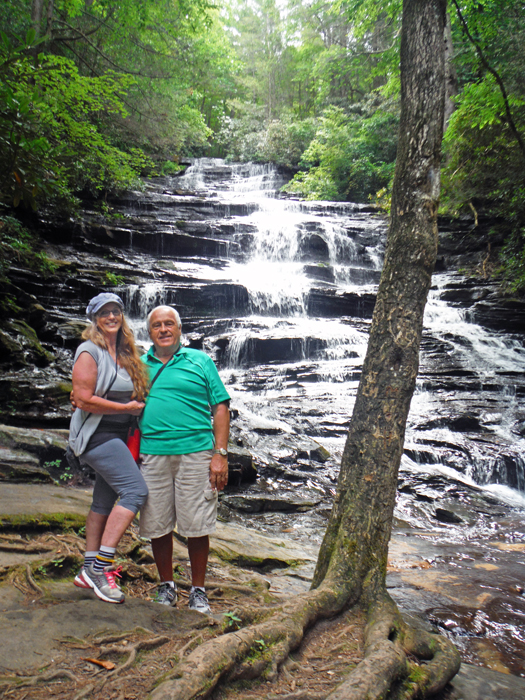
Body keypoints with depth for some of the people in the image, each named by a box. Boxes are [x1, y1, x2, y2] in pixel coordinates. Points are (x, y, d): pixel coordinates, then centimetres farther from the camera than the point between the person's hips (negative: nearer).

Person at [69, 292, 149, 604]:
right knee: (136, 490, -17)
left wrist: (137, 404, 4)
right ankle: (100, 565, -11)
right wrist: (128, 407, -14)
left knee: (104, 501, 12)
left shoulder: (125, 353, 13)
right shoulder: (90, 352, -11)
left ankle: (90, 569, 24)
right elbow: (84, 400, -18)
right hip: (97, 434, -8)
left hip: (118, 435, 8)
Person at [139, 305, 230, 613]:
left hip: (195, 453, -2)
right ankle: (166, 585, 29)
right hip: (152, 454, 2)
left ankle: (199, 591, 21)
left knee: (197, 527, 3)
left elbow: (221, 407, 2)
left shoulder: (200, 361, 6)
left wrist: (221, 454, -6)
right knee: (158, 527, 9)